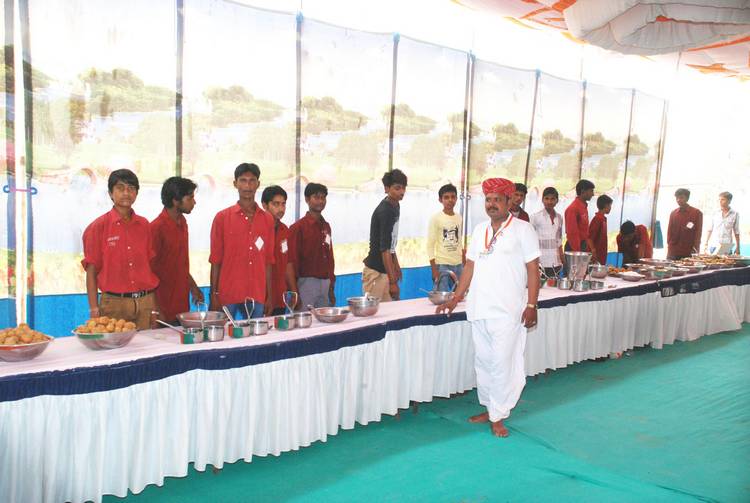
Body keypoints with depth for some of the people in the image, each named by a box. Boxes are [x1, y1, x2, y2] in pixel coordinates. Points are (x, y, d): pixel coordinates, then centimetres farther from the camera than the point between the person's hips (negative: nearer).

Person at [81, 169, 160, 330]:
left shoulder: (144, 225, 8)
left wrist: (154, 309, 6)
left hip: (145, 304, 3)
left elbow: (150, 267, 9)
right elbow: (91, 272, -2)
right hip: (114, 304, -3)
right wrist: (94, 311, -8)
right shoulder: (98, 227, -2)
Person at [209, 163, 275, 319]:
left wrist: (269, 296, 7)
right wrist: (213, 295, -4)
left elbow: (268, 261, 9)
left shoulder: (267, 220, 8)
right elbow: (215, 261, 1)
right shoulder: (222, 218, 0)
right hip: (228, 296, -2)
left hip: (257, 296, 2)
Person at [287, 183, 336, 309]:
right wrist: (295, 294, -16)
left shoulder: (326, 226, 13)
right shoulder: (298, 227, -6)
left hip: (325, 284, 6)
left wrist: (331, 288, 15)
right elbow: (291, 264, -11)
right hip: (306, 283, -6)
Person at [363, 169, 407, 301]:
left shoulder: (395, 206, 8)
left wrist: (396, 265, 22)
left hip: (385, 268, 9)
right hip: (377, 272, -9)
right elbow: (384, 249, -22)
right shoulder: (384, 212, -20)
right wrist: (393, 282, -23)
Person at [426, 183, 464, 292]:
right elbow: (430, 245, -7)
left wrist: (464, 266, 13)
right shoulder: (436, 218, -6)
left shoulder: (459, 218, 10)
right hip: (442, 265, -5)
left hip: (458, 265, 5)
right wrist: (434, 270, -12)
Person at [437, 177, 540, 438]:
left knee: (502, 364, -3)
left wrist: (531, 305, -11)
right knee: (483, 362, 12)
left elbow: (532, 269, -5)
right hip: (478, 309, 6)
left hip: (507, 311, -5)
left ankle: (498, 416, 10)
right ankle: (489, 408, 26)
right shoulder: (479, 230, 12)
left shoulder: (522, 229, -3)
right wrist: (455, 299, 13)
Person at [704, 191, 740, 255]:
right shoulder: (715, 213, 6)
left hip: (726, 246, -1)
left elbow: (736, 232, 7)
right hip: (712, 244, 1)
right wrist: (706, 244, 7)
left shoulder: (735, 214, 3)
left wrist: (738, 248, 7)